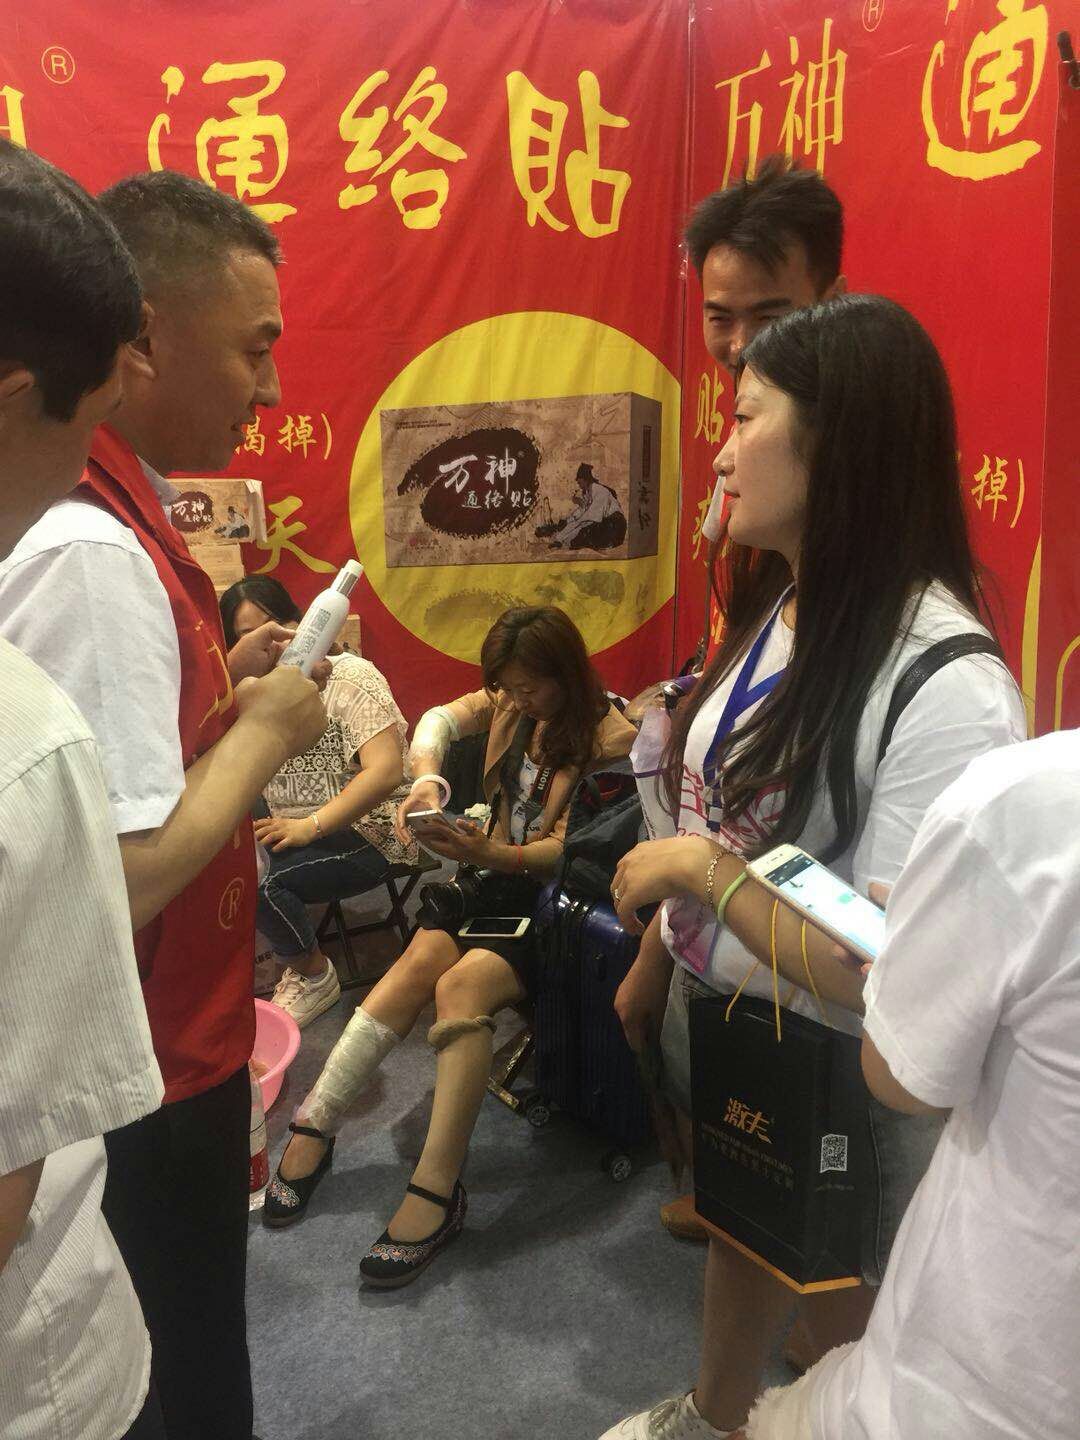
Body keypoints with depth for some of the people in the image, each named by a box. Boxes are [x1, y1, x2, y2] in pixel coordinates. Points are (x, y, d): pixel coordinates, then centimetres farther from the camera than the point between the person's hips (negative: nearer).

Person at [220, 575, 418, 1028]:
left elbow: (387, 770, -22)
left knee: (261, 881, -28)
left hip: (367, 832, -6)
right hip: (290, 829, 6)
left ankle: (315, 977, 0)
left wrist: (310, 826, -24)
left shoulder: (349, 678, -10)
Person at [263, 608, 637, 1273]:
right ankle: (314, 1125, -16)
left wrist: (493, 856, -31)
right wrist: (427, 781, -25)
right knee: (421, 959, -20)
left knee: (463, 983, -28)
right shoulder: (509, 704, 9)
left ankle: (437, 1192, -28)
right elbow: (439, 719, -4)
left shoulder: (610, 736, -12)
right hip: (501, 872, 6)